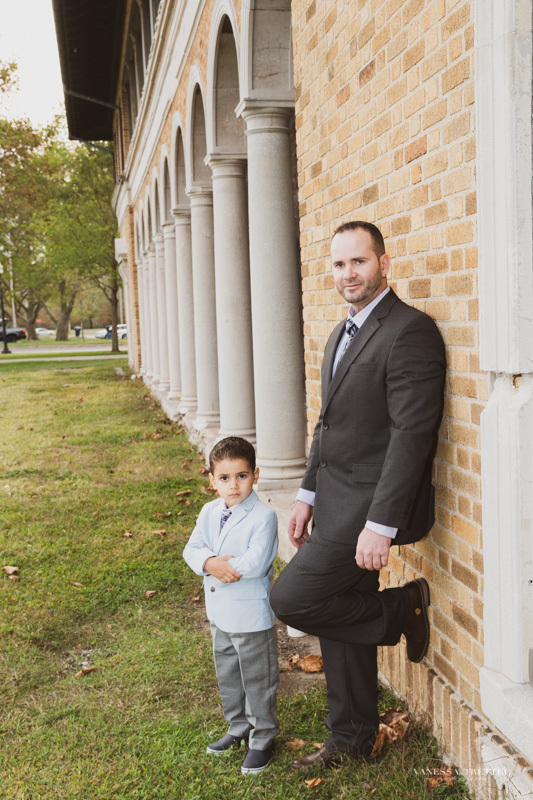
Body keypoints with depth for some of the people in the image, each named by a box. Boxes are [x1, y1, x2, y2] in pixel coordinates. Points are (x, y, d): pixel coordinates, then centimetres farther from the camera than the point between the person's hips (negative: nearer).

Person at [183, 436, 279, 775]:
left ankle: (263, 740, 26)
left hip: (252, 616, -7)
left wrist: (217, 561, -20)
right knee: (228, 676, 23)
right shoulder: (210, 512, 2)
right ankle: (239, 728, 43)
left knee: (258, 680, 8)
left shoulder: (263, 516, -20)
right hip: (220, 613, 7)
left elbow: (255, 563, -28)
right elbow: (192, 549, -4)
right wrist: (210, 564, -24)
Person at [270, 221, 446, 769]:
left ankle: (402, 608, 8)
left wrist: (380, 524, -24)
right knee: (340, 621, 16)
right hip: (336, 502, 9)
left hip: (371, 505, -9)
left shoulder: (411, 332, -16)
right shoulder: (342, 334, 14)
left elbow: (411, 433, -22)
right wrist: (308, 495, 15)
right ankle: (351, 739, 32)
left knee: (290, 600, -11)